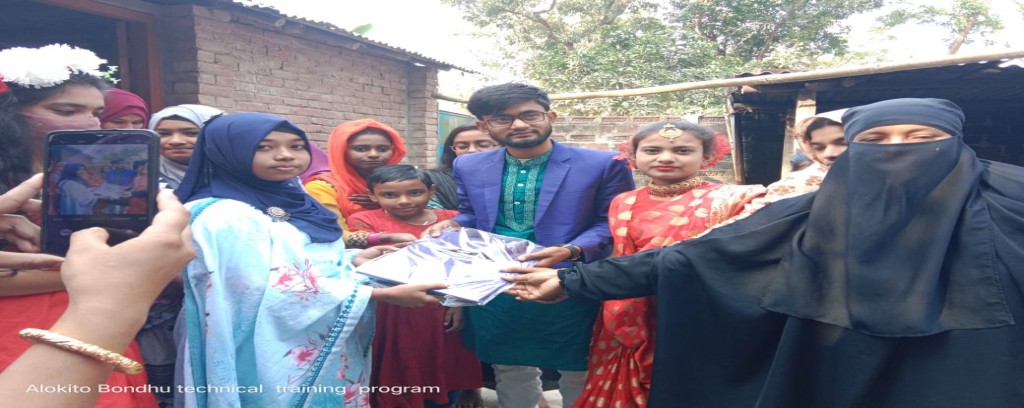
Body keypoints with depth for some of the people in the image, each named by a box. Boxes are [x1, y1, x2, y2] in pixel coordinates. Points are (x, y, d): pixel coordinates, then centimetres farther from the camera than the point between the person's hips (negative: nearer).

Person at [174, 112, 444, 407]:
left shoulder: (289, 202, 7)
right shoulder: (225, 217, -19)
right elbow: (282, 288, -24)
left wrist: (355, 259, 2)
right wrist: (386, 294, -23)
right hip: (279, 357, -8)